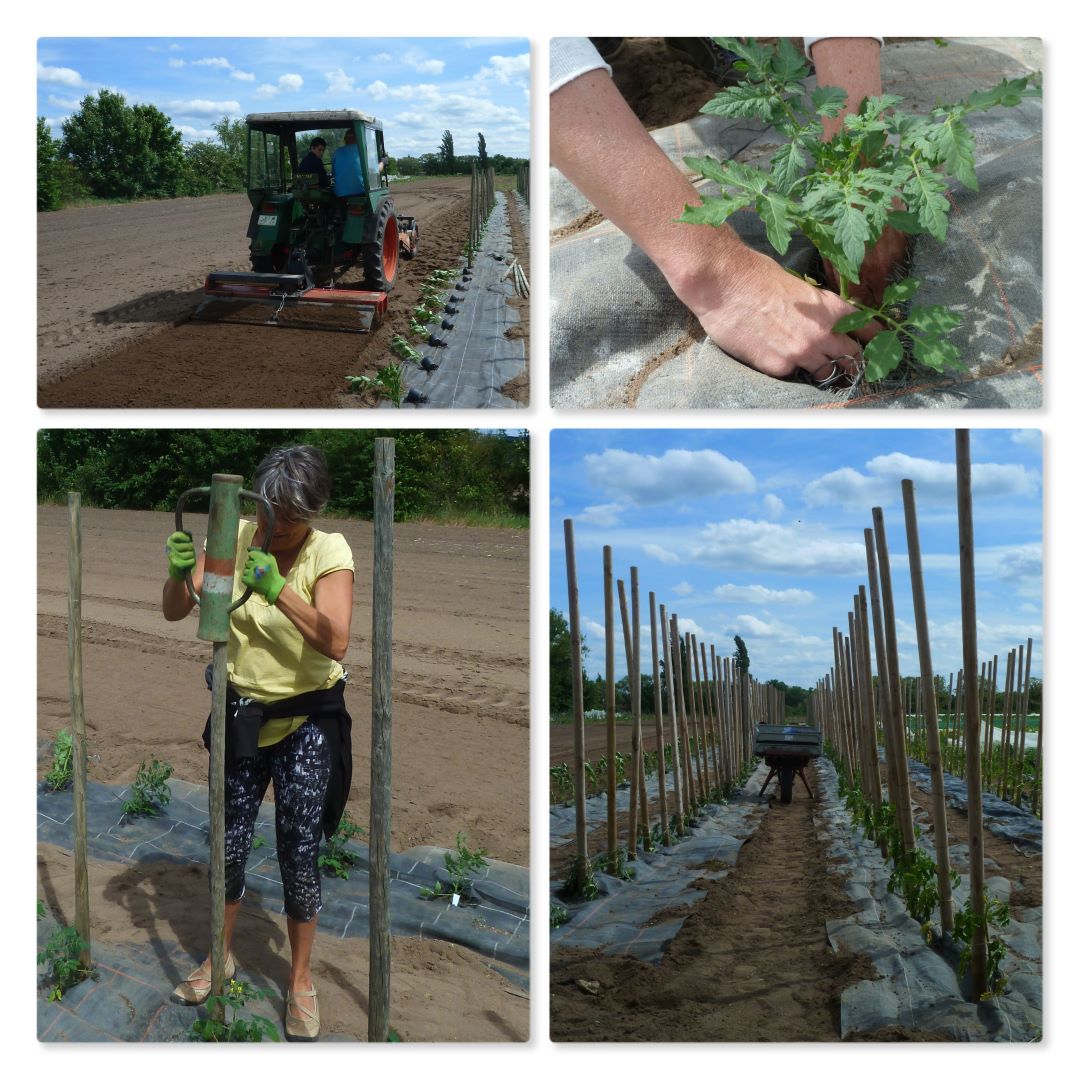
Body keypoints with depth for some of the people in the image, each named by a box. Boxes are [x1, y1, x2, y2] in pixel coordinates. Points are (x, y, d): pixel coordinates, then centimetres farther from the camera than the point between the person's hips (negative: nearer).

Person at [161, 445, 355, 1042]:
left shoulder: (329, 551, -15)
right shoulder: (235, 537, -7)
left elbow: (334, 641, -28)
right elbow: (175, 612, -10)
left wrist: (278, 590, -39)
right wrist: (180, 574, -32)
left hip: (307, 722, -3)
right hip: (243, 714, 3)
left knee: (299, 853, 0)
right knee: (230, 845, 12)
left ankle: (301, 980, 20)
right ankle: (221, 956, 36)